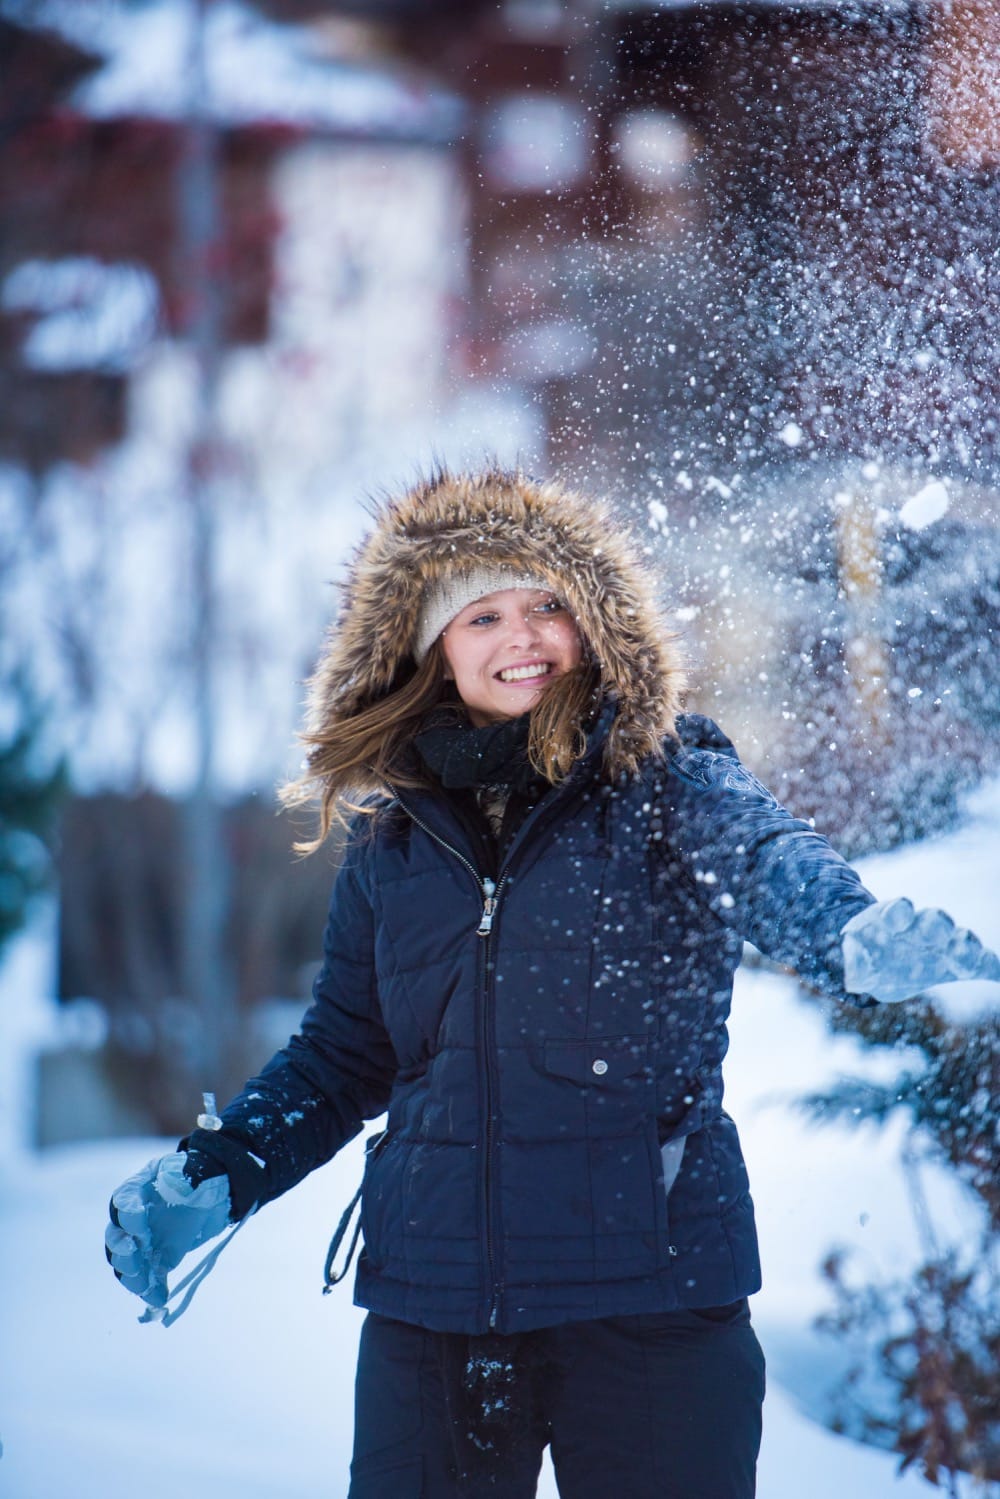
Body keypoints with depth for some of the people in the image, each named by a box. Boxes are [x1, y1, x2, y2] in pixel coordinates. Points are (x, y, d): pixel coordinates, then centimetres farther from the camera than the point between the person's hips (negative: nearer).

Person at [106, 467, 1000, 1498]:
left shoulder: (667, 782, 1)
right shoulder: (389, 840, 11)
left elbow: (768, 859, -22)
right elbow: (343, 1055, 21)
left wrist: (856, 932, -44)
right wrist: (213, 1176, 7)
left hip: (650, 1287, -3)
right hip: (430, 1292, 3)